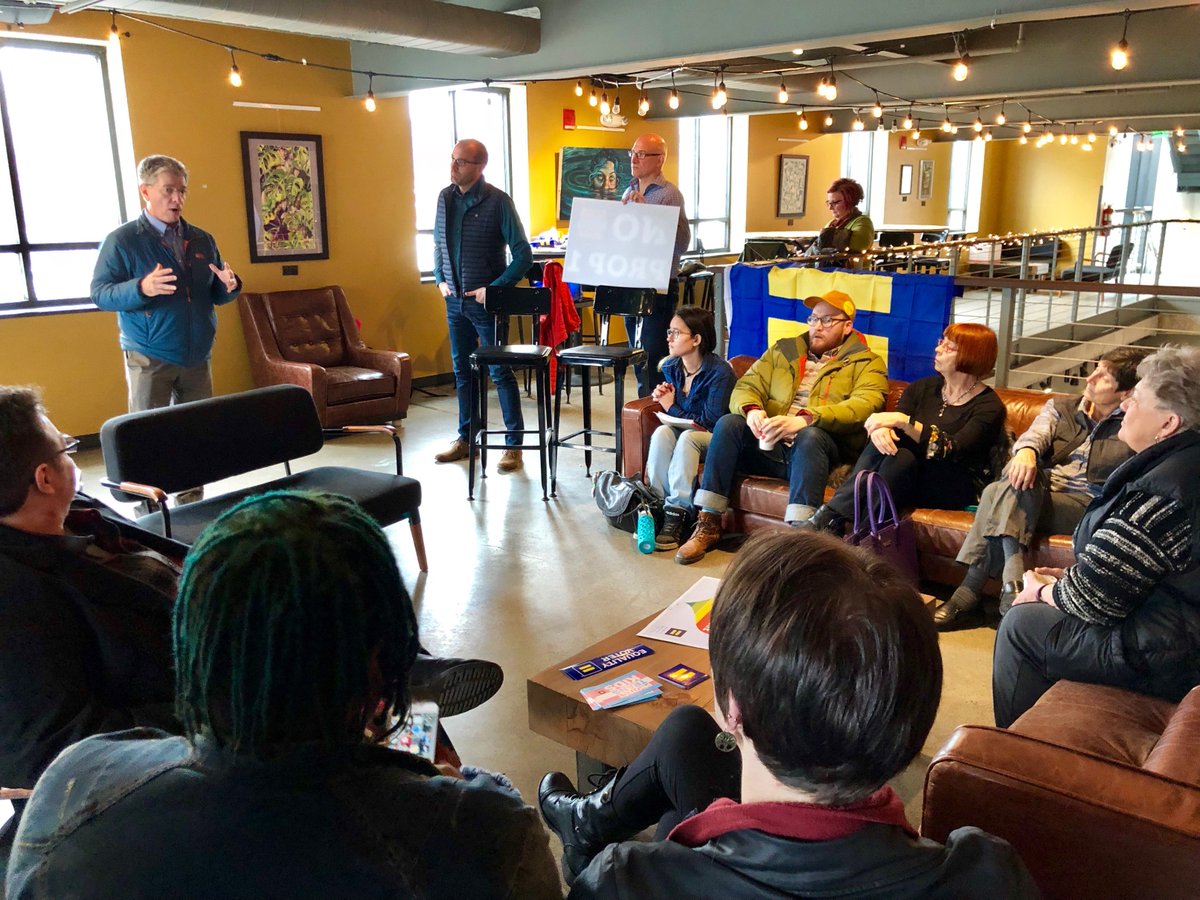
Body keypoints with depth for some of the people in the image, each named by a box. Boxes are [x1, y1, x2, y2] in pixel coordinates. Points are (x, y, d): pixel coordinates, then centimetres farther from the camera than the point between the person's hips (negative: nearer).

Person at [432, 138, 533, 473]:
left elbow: (523, 254, -12)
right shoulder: (445, 197, 5)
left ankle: (514, 445, 8)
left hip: (485, 300, -6)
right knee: (463, 371, 14)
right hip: (454, 300, 6)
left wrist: (494, 288, -16)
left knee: (500, 372, 0)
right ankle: (465, 438, 26)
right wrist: (440, 279, 8)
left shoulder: (497, 201, -12)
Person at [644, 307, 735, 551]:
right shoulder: (670, 367, 0)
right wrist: (663, 398, -9)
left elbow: (711, 423, -20)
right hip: (684, 429, 6)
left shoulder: (720, 372, -21)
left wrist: (672, 407, -12)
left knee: (687, 438, -35)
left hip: (714, 439, -6)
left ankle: (677, 513, -34)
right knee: (661, 433, -26)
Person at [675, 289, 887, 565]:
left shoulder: (867, 364, 8)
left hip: (815, 449, -3)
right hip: (768, 447, 4)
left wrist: (805, 419, -29)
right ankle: (707, 525, -21)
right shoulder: (783, 351, 22)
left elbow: (864, 405, -12)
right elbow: (746, 386, 13)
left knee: (810, 436, -36)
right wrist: (751, 410, -15)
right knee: (729, 423, -23)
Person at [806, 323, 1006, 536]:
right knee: (883, 439, -26)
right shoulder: (922, 388, 11)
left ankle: (831, 517, -31)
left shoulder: (989, 406, -6)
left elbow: (953, 450, -22)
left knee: (903, 457, -33)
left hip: (956, 491, -4)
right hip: (911, 478, 4)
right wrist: (881, 428, -27)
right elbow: (890, 423, -2)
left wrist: (903, 422, -28)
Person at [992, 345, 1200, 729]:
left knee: (1021, 623, -2)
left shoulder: (1164, 490, -28)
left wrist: (1043, 590, -3)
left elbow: (1094, 599, -22)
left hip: (1167, 657, -10)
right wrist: (1066, 579, 8)